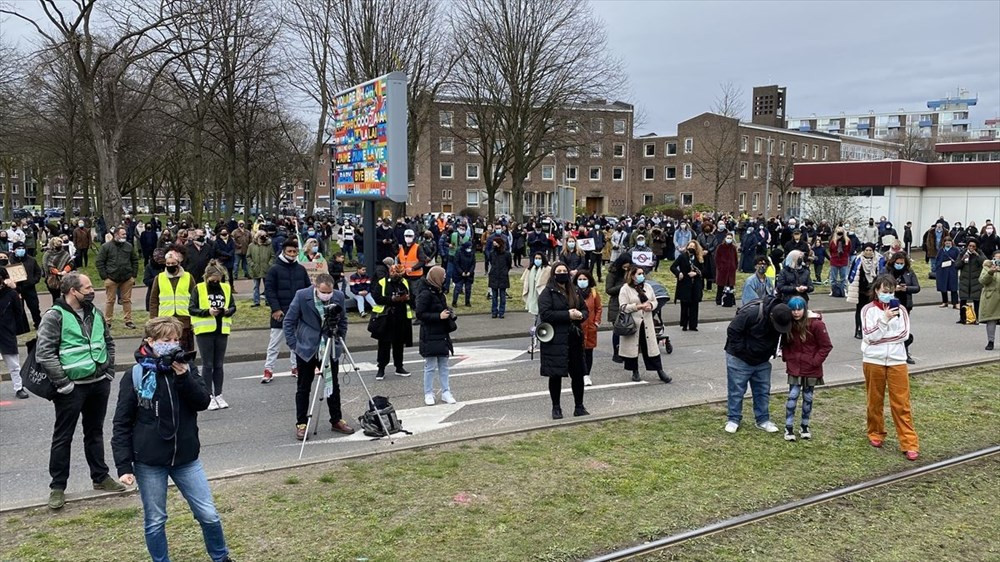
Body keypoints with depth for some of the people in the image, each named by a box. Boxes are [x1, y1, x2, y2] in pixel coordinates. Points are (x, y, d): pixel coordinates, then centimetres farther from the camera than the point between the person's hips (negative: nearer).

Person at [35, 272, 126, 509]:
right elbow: (44, 354, -17)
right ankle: (58, 487, 16)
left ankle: (100, 477, 30)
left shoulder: (95, 313, 7)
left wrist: (109, 372, 9)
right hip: (72, 388, -6)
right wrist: (64, 384, -17)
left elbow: (109, 343, 17)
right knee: (63, 437, 5)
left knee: (95, 432, 18)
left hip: (99, 384, 6)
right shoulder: (54, 316, -13)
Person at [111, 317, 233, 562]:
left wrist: (184, 377, -21)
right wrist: (123, 465, -9)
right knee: (155, 521, 11)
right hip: (149, 463, -2)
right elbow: (122, 425, -5)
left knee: (209, 514, 7)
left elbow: (203, 402, -9)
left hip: (186, 459, 2)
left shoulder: (185, 369, 2)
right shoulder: (134, 376, -7)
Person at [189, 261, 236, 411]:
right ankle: (209, 396, 7)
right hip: (204, 331, -3)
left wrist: (228, 311, -10)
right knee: (207, 365, 1)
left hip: (222, 330, 3)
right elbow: (191, 308, -5)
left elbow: (233, 306, 12)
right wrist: (207, 311, -18)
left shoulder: (226, 288, 7)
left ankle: (218, 395, 19)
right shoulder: (198, 289, -3)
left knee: (219, 365, 10)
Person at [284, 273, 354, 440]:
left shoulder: (338, 296, -6)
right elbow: (288, 322, -8)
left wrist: (339, 341, 6)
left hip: (331, 348, 3)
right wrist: (294, 346, -10)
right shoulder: (302, 296, -14)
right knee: (303, 388, 5)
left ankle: (336, 421, 23)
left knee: (333, 386, 10)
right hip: (307, 348, -3)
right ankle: (301, 424, 16)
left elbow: (343, 320, 10)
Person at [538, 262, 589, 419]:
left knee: (578, 374, 7)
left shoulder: (574, 292, 14)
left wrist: (581, 315, -5)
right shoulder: (547, 293, -5)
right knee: (556, 375, 3)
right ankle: (556, 408, 16)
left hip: (574, 339, 5)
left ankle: (579, 407, 20)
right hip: (555, 340, -5)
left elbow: (584, 309, 20)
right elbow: (545, 314, -17)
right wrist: (568, 315, -18)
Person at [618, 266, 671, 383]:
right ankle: (635, 372, 20)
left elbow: (655, 301, 16)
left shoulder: (647, 287, 10)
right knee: (633, 347, 4)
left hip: (647, 323, 4)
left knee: (651, 346, 5)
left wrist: (651, 305, -8)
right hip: (632, 323, -4)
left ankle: (660, 371, 12)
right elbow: (623, 307, -14)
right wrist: (638, 306, -22)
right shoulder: (625, 289, -8)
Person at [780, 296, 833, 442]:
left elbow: (826, 346, -11)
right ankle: (789, 427, 5)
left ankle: (804, 426, 25)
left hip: (811, 369, -2)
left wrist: (815, 361, -14)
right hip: (794, 367, 2)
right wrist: (786, 357, -1)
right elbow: (785, 343, 11)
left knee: (807, 397, 10)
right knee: (793, 396, -3)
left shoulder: (816, 324, -16)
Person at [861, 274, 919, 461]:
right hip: (873, 361, -1)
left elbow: (904, 334, -3)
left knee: (901, 403, -1)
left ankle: (910, 443, 2)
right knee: (875, 400, 12)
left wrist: (881, 339, -8)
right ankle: (875, 434, 30)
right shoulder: (869, 310, -3)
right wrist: (884, 319, -21)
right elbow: (870, 335, -12)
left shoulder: (900, 309, 4)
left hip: (897, 360, 1)